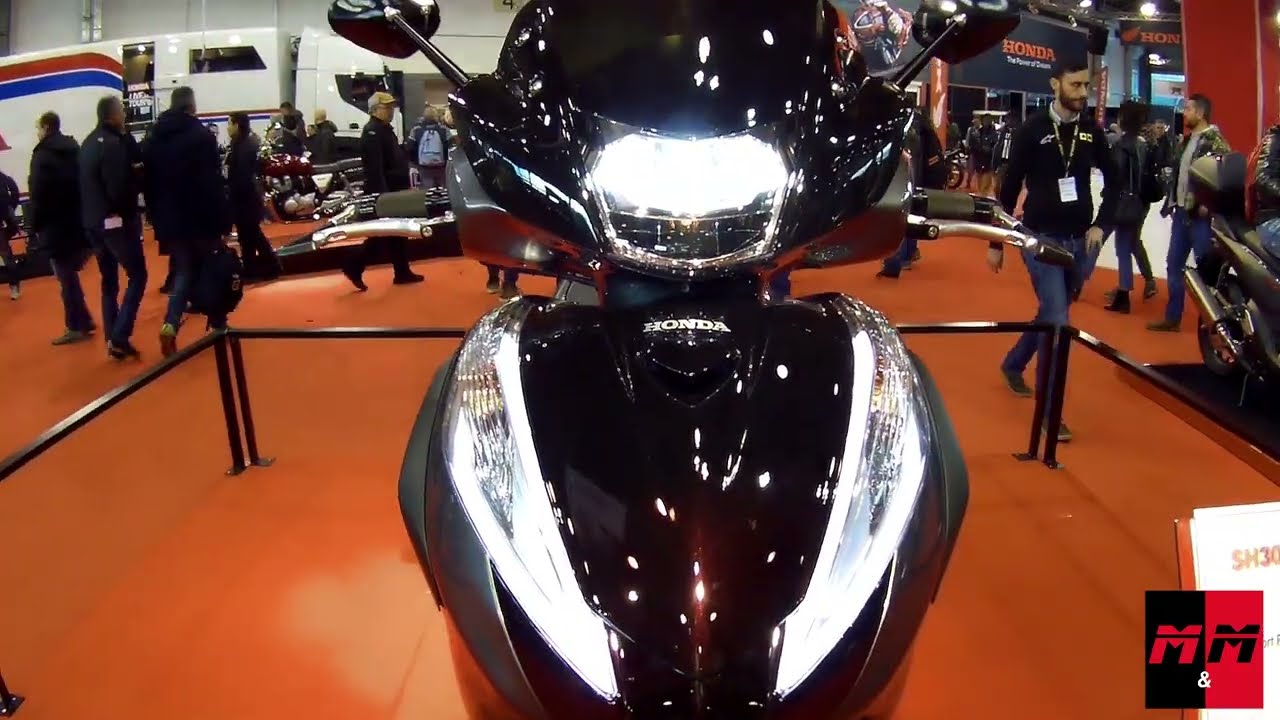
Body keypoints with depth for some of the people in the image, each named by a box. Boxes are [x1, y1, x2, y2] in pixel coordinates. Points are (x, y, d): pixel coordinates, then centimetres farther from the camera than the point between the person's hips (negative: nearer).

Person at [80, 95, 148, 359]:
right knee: (137, 276, -1)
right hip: (116, 221, -8)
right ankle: (120, 337, -10)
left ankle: (112, 339, 14)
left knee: (109, 282, 13)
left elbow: (92, 182, 13)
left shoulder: (89, 142, 12)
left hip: (93, 221, 8)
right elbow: (119, 189, -22)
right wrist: (138, 180, -4)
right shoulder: (114, 143, -16)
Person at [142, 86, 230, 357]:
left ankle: (170, 325, -8)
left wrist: (157, 217, 16)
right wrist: (223, 220, -13)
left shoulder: (154, 140, 7)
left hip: (170, 219, 5)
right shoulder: (201, 136, -11)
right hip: (201, 217, -5)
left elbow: (148, 183, 10)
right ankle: (218, 326, 18)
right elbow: (213, 182, -15)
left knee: (183, 271, 12)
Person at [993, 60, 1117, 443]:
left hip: (1079, 242, 5)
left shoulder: (1092, 132, 5)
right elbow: (1010, 188, -4)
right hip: (1042, 239, -5)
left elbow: (1112, 182, 16)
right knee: (1057, 321, -13)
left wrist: (1100, 224, 1)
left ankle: (1012, 365, 41)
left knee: (1051, 315, 17)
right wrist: (997, 243, -3)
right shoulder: (1033, 129, -6)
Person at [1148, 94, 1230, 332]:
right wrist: (1172, 201, 14)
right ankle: (1172, 318, 21)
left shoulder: (1215, 140, -12)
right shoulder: (1188, 140, 14)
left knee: (1206, 268, -2)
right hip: (1182, 211, 9)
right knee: (1175, 265, 12)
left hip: (1200, 214, -9)